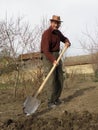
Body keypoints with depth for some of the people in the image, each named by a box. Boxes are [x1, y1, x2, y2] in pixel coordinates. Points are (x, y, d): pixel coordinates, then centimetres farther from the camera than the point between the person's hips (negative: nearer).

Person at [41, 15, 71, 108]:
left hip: (56, 56, 8)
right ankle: (51, 102, -6)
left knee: (60, 79, 6)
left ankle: (56, 99, 18)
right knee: (51, 79, -13)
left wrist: (67, 42, 0)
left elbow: (64, 39, 26)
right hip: (48, 58, -8)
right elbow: (46, 50, -27)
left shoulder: (57, 32, 9)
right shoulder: (46, 34, -19)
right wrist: (53, 61, -40)